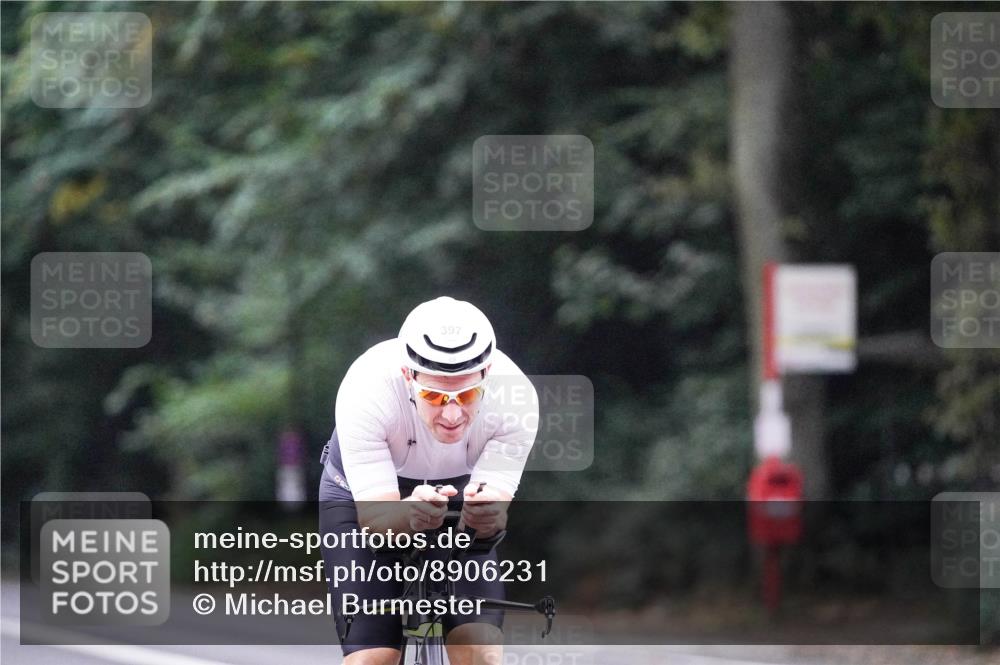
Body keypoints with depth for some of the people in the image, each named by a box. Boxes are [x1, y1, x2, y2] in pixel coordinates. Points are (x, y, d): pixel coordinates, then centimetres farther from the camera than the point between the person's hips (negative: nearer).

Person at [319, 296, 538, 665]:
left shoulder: (515, 395, -31)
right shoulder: (367, 389, -36)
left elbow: (498, 494, -30)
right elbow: (375, 517, -36)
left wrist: (487, 512, -54)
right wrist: (411, 514, -58)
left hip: (456, 494, 2)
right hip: (363, 498, -2)